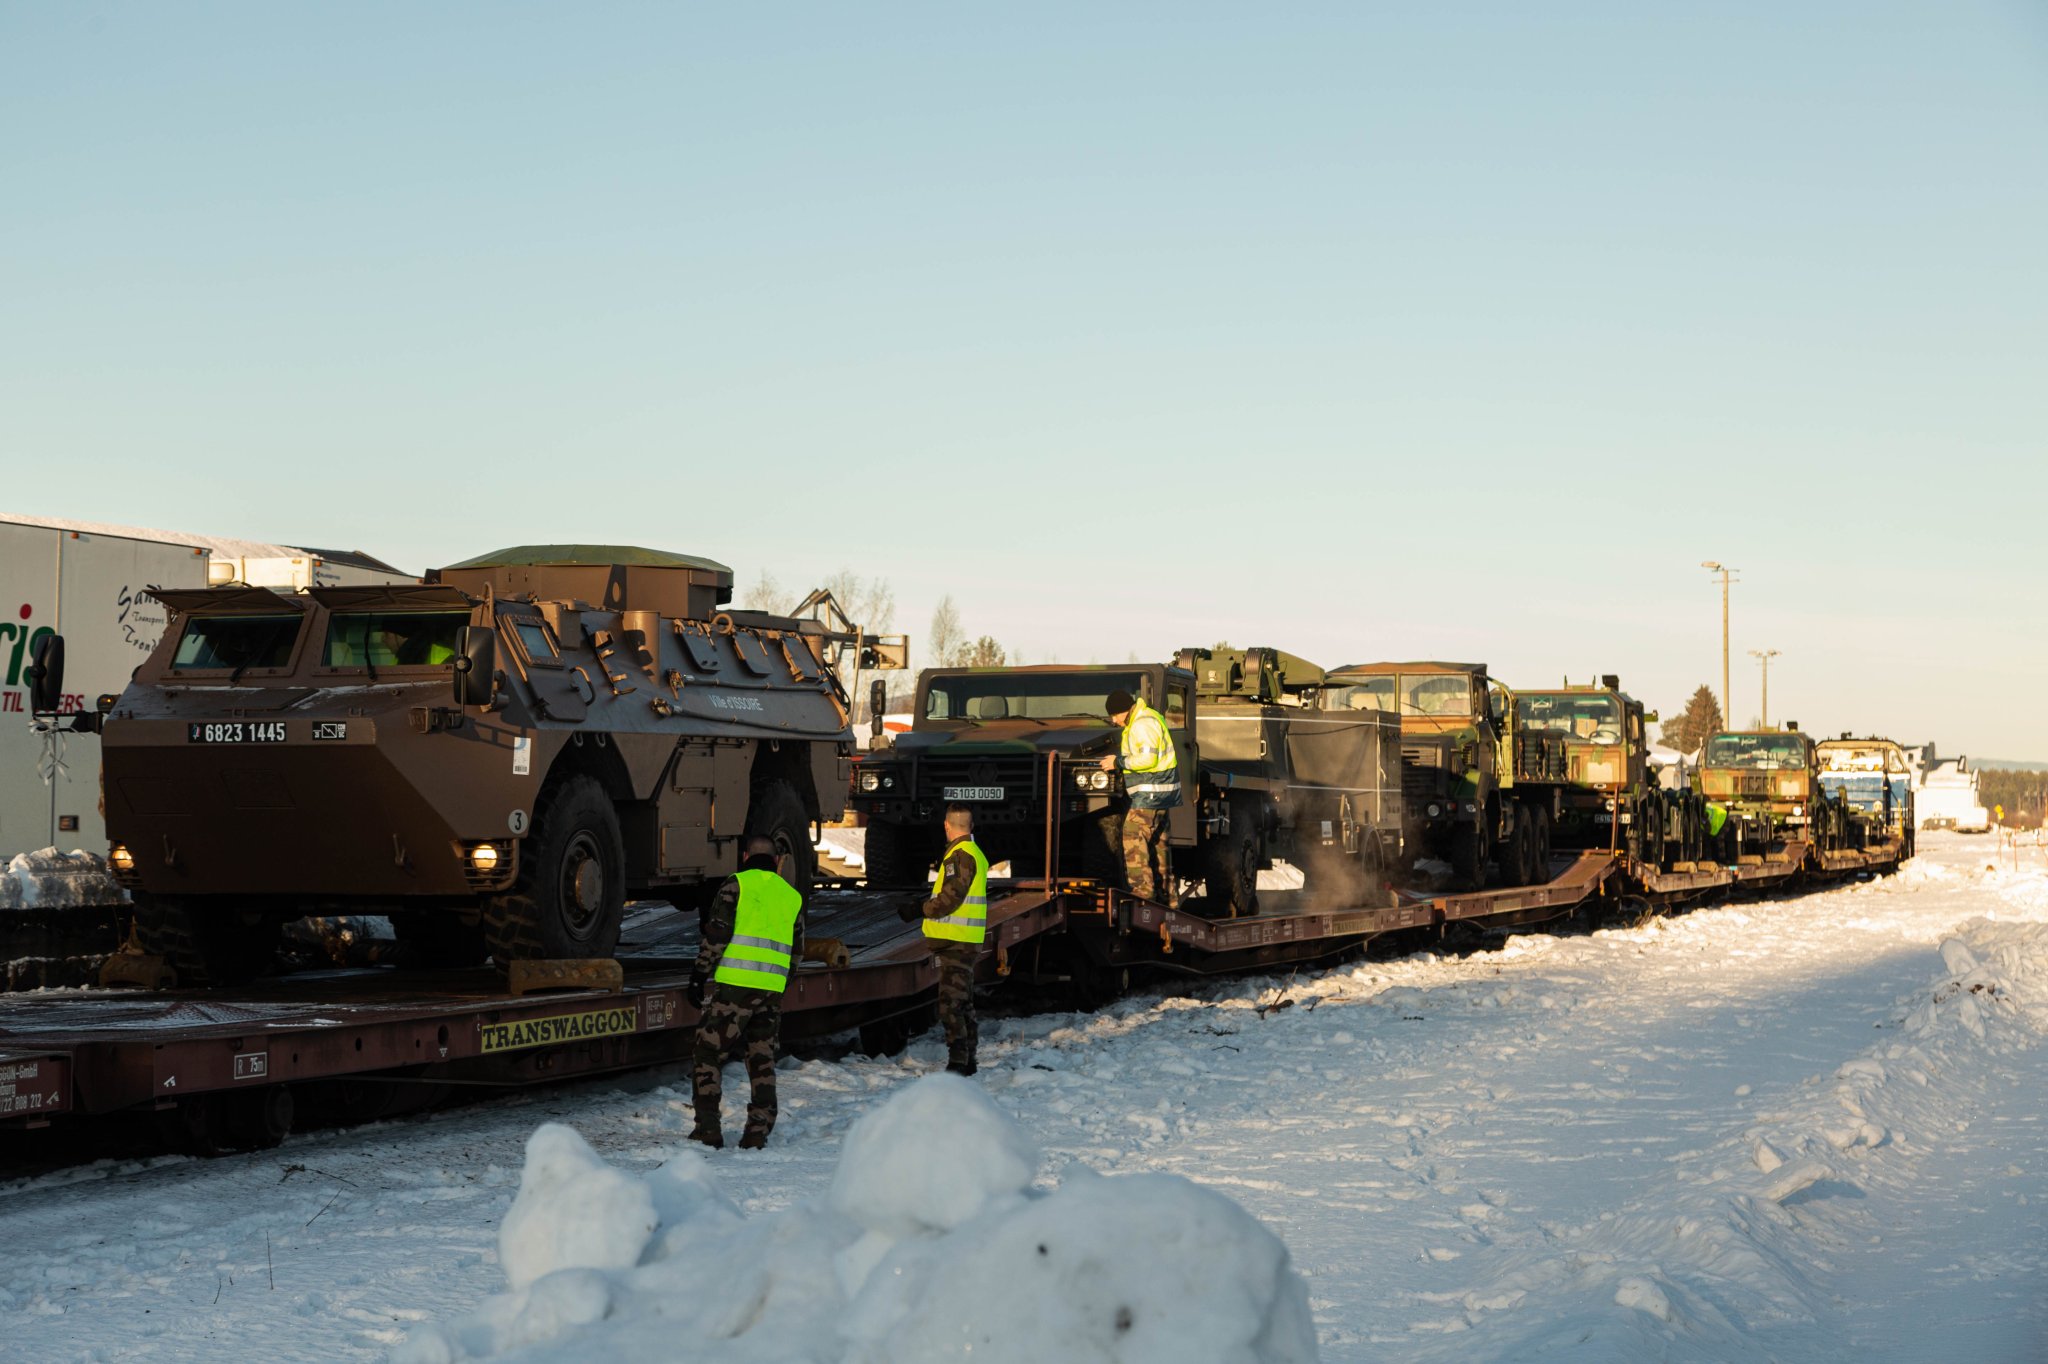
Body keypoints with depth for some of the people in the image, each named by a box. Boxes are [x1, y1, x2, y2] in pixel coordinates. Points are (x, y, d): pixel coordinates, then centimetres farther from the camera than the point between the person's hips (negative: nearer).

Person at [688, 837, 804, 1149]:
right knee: (762, 1060, 11)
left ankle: (708, 1128, -2)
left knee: (709, 1054, 3)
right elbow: (795, 950, 19)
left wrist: (700, 972, -4)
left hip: (732, 983, -5)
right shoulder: (792, 895, 18)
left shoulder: (736, 883, 1)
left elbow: (717, 932, -8)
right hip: (772, 988, 5)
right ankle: (758, 1132, 5)